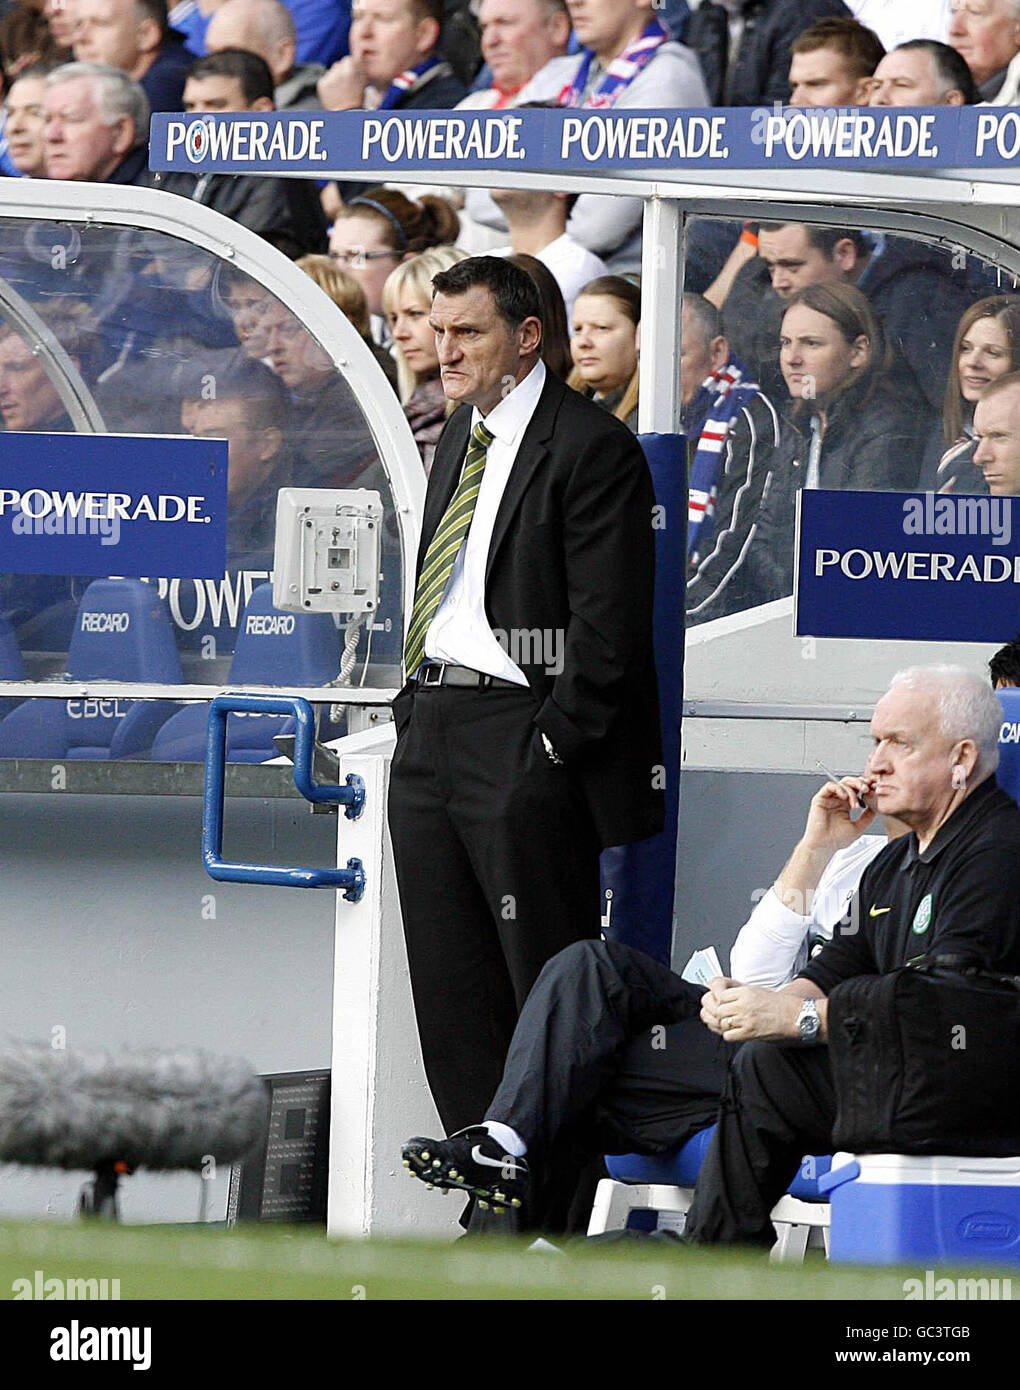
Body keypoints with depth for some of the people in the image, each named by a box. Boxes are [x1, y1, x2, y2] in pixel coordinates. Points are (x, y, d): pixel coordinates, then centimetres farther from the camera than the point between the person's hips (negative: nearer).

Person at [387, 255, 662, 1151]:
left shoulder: (592, 447, -9)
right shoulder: (459, 439, 18)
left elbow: (610, 625, -14)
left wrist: (555, 747, -16)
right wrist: (415, 710, 14)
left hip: (523, 735, -9)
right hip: (431, 731, 9)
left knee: (549, 993, -5)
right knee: (452, 999, 9)